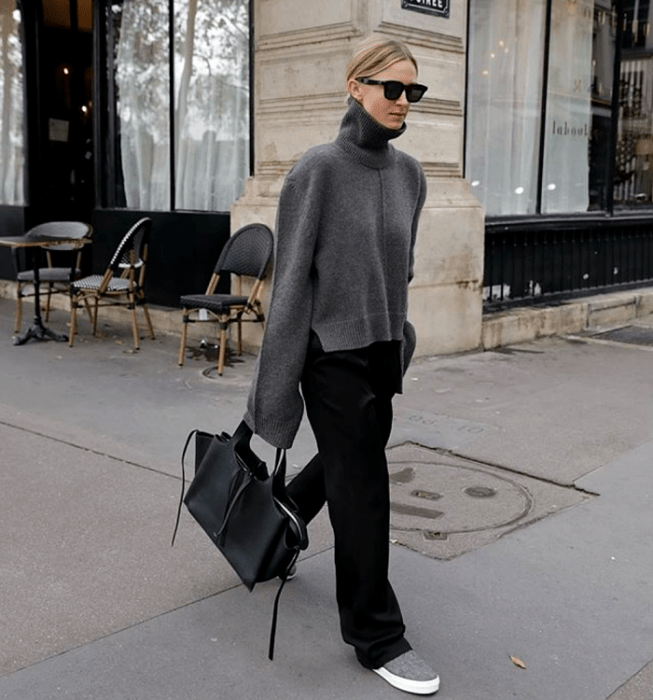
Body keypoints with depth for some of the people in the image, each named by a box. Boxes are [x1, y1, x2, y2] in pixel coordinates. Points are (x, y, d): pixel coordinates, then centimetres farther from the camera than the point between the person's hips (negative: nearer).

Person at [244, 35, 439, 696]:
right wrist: (279, 379, -12)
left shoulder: (408, 172, 6)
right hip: (334, 353, -7)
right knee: (361, 491, -2)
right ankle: (376, 637, 14)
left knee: (344, 461, 20)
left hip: (383, 349, 7)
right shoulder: (319, 169, -13)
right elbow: (291, 276, -13)